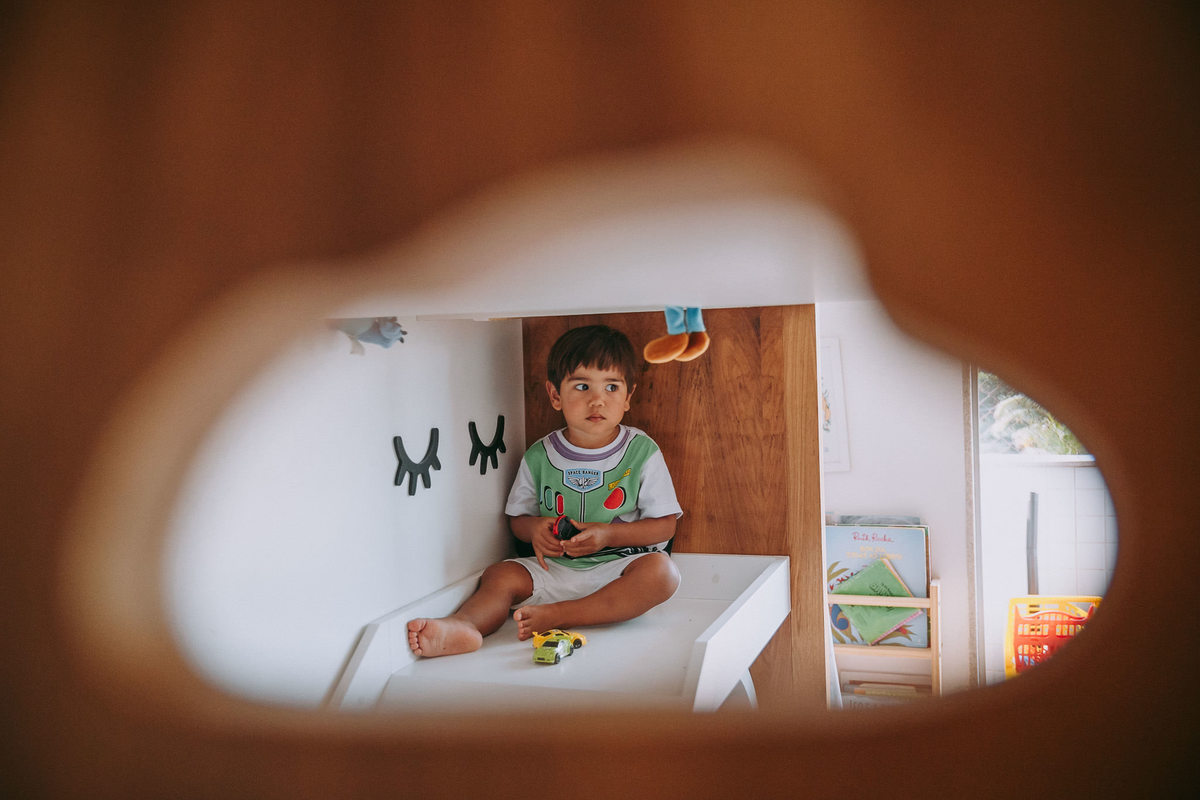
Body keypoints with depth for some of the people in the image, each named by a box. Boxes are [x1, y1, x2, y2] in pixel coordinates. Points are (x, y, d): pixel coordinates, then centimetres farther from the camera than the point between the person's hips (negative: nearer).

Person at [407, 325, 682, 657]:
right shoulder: (538, 457, 3)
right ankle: (463, 624, -49)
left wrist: (609, 534, -16)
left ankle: (556, 615, -37)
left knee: (661, 571, -32)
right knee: (501, 574, -20)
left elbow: (665, 526, -2)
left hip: (619, 565, -2)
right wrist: (534, 528, -11)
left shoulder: (642, 452, -3)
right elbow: (517, 518, 13)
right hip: (555, 567, 2)